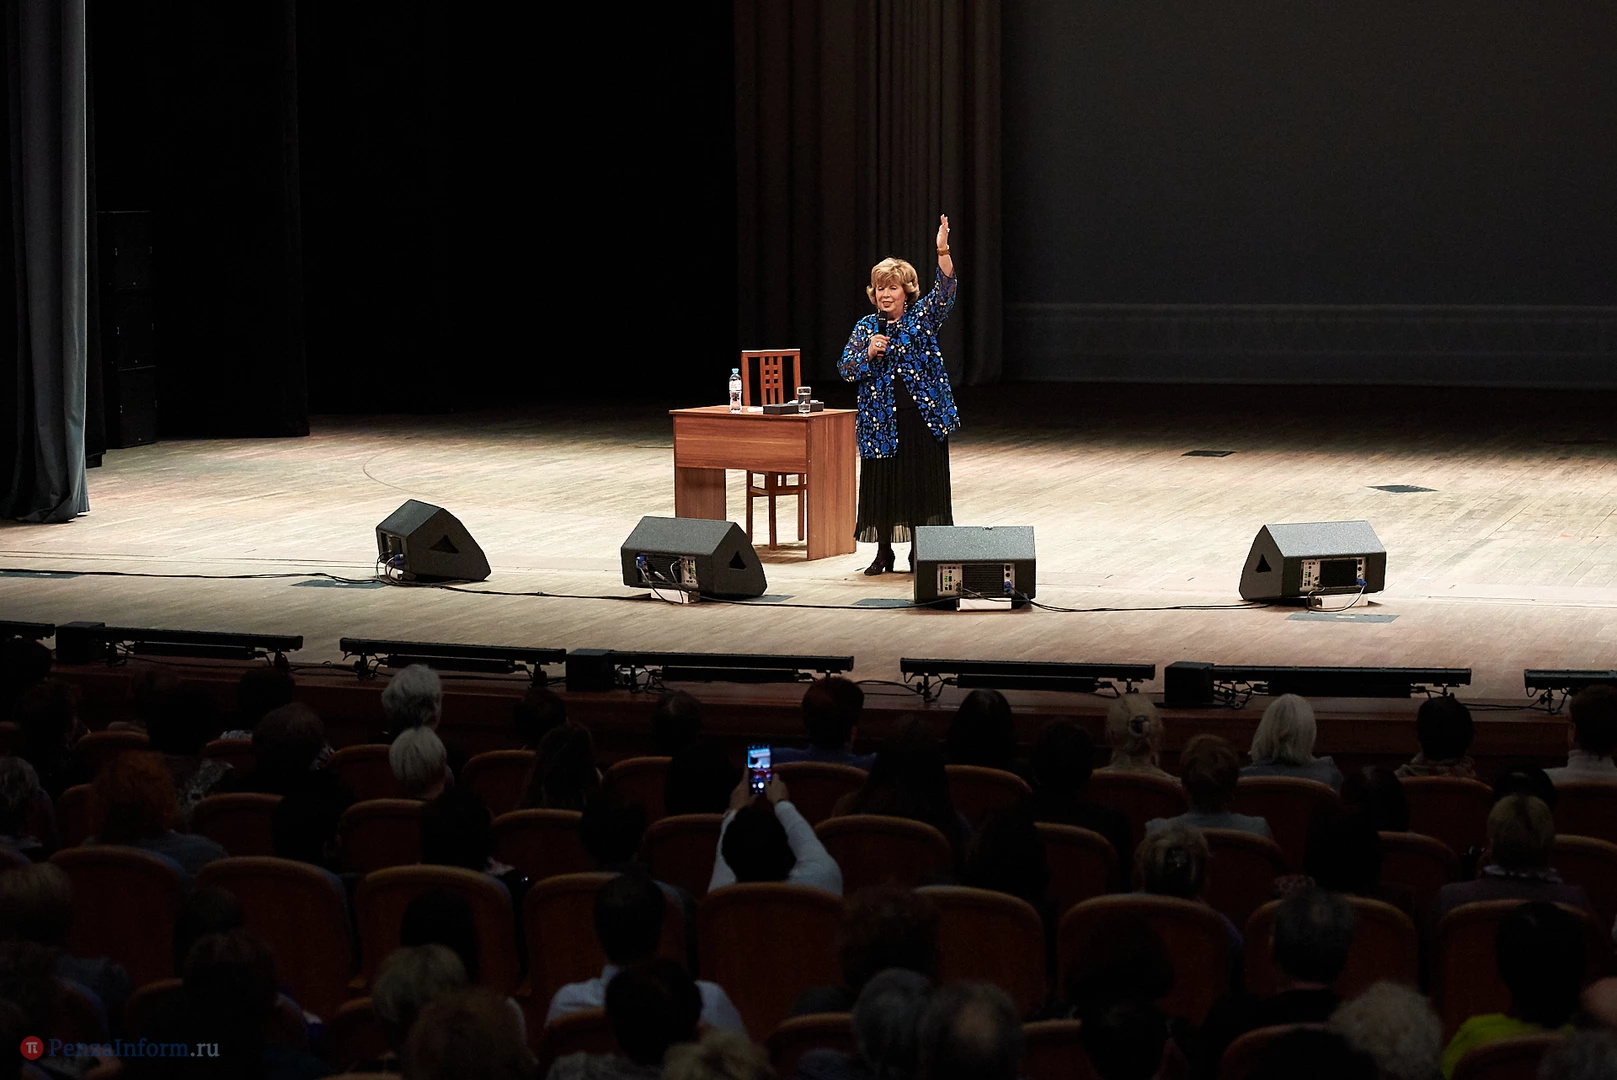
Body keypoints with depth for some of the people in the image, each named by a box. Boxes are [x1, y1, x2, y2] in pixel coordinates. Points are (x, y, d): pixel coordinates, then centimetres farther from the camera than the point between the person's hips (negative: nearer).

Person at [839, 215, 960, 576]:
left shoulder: (921, 316, 1)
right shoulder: (866, 327, 5)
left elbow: (944, 293, -16)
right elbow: (846, 369, 3)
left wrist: (943, 252, -30)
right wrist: (868, 354, -17)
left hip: (922, 416, -1)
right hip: (881, 420, 1)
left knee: (922, 483, 1)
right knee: (881, 484, 5)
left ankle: (920, 550, 10)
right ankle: (884, 552, 15)